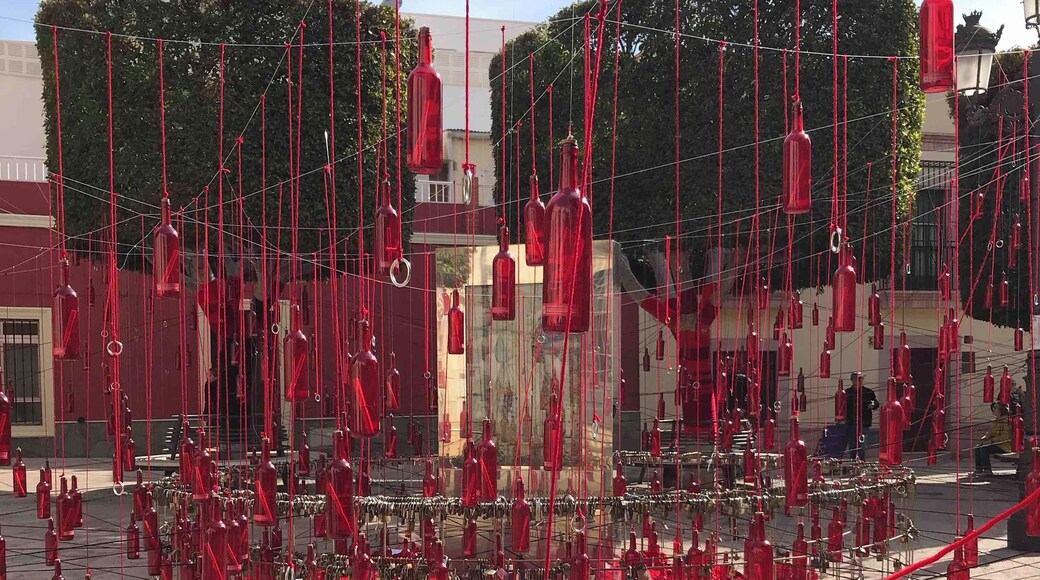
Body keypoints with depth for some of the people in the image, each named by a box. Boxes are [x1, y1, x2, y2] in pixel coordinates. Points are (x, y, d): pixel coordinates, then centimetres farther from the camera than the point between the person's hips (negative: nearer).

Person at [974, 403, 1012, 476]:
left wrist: (991, 440, -20)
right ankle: (978, 469, -4)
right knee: (978, 447, -3)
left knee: (984, 448, -25)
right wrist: (986, 437, 0)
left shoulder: (1006, 420, -16)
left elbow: (1005, 437, -21)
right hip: (995, 443, 10)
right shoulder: (995, 420, 15)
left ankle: (987, 470, -21)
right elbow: (990, 432, 22)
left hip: (1004, 446, -10)